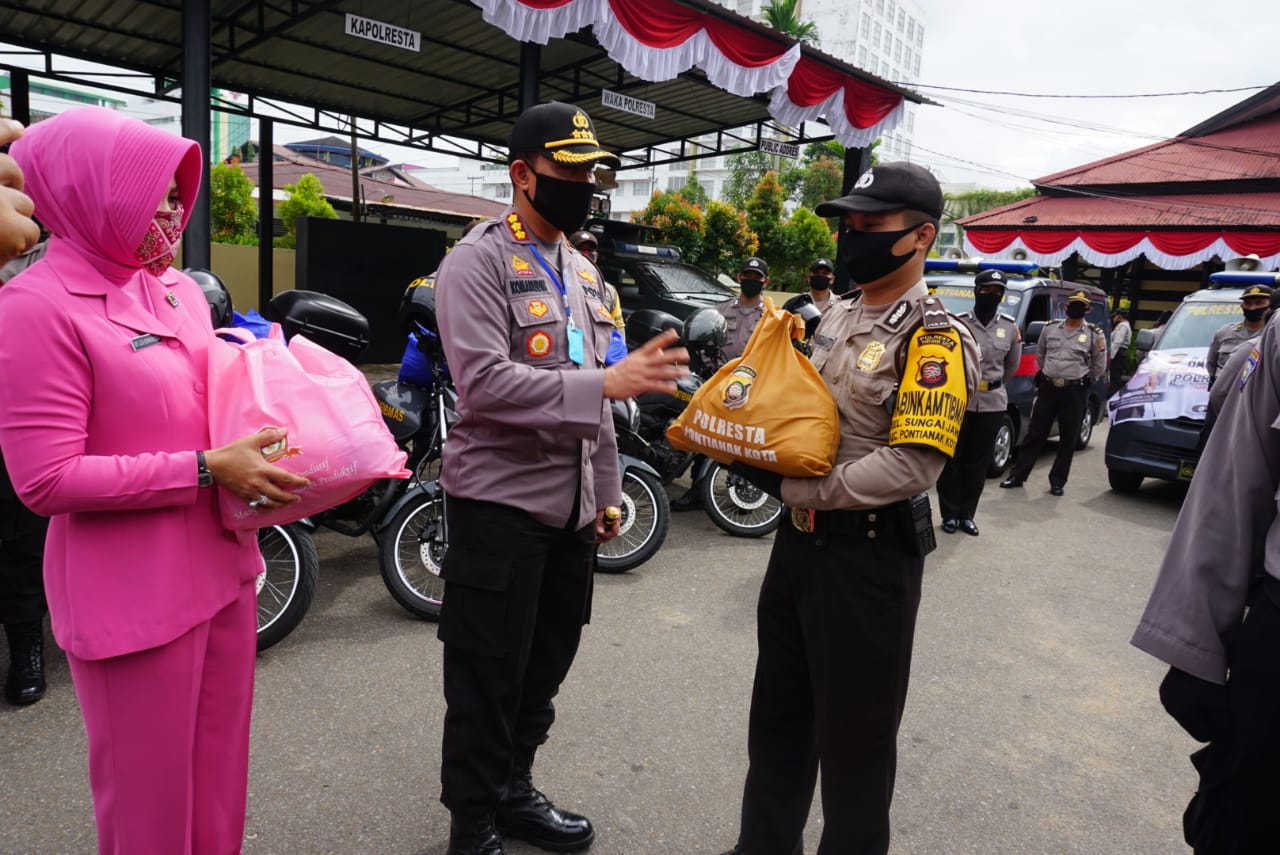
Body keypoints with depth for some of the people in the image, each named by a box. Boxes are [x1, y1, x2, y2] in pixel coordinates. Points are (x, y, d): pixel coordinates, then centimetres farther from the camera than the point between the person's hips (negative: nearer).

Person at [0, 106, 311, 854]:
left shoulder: (182, 289, 9)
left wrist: (275, 444, 4)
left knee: (220, 771, 20)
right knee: (151, 793, 10)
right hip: (133, 596, -6)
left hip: (222, 565, 7)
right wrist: (207, 468, -21)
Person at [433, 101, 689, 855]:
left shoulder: (584, 270, 15)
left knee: (544, 668, 18)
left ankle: (513, 791, 37)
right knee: (488, 676, 6)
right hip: (500, 503, -7)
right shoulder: (478, 261, -9)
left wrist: (607, 488, 16)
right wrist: (606, 382, -30)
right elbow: (484, 382, -23)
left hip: (572, 505, 8)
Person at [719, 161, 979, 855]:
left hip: (869, 555, -8)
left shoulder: (934, 338, -15)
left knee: (854, 733, 9)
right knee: (778, 715, 21)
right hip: (798, 538, 9)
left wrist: (795, 490, -23)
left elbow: (912, 465, -24)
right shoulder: (837, 316, 11)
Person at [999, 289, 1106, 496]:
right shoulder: (1050, 328, 7)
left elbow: (1099, 366, 8)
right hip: (1047, 388, 2)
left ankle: (1058, 481, 13)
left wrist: (1083, 382, 6)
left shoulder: (1095, 335, 0)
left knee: (1068, 439, 4)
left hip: (1075, 393, -2)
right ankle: (1017, 475, 10)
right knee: (1034, 434, 5)